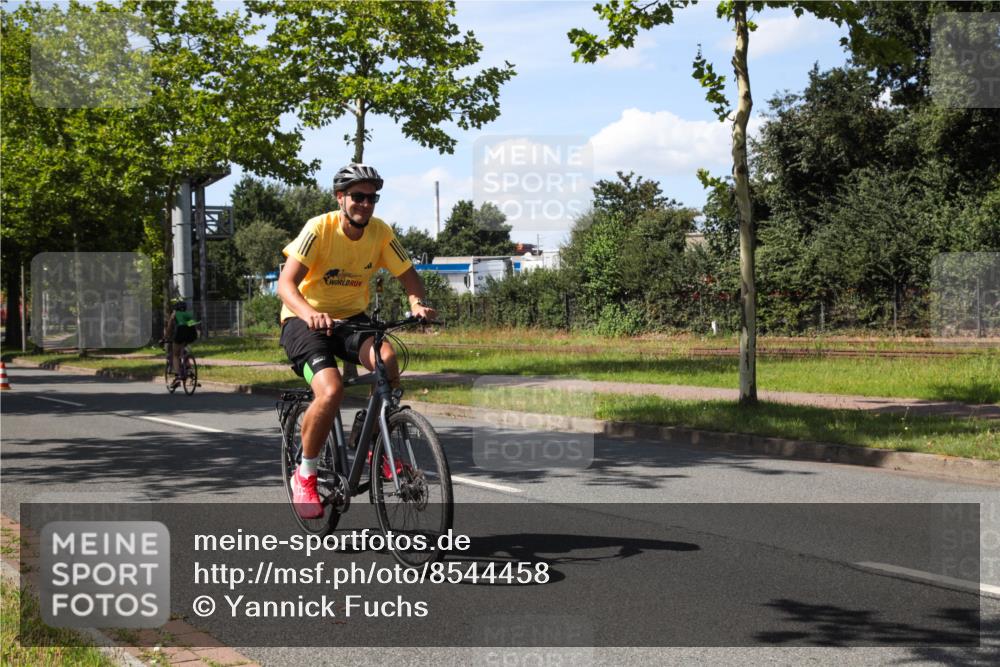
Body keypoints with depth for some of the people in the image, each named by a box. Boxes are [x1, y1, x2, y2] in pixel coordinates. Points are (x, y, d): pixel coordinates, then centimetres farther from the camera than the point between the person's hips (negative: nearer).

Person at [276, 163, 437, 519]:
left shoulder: (381, 233, -6)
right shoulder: (320, 229, -19)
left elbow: (409, 276, 0)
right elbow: (286, 283, -27)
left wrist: (417, 302, -24)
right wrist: (311, 314, -46)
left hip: (351, 318, 4)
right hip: (305, 321, -4)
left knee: (387, 359, -29)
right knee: (331, 390, -29)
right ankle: (304, 476, -8)